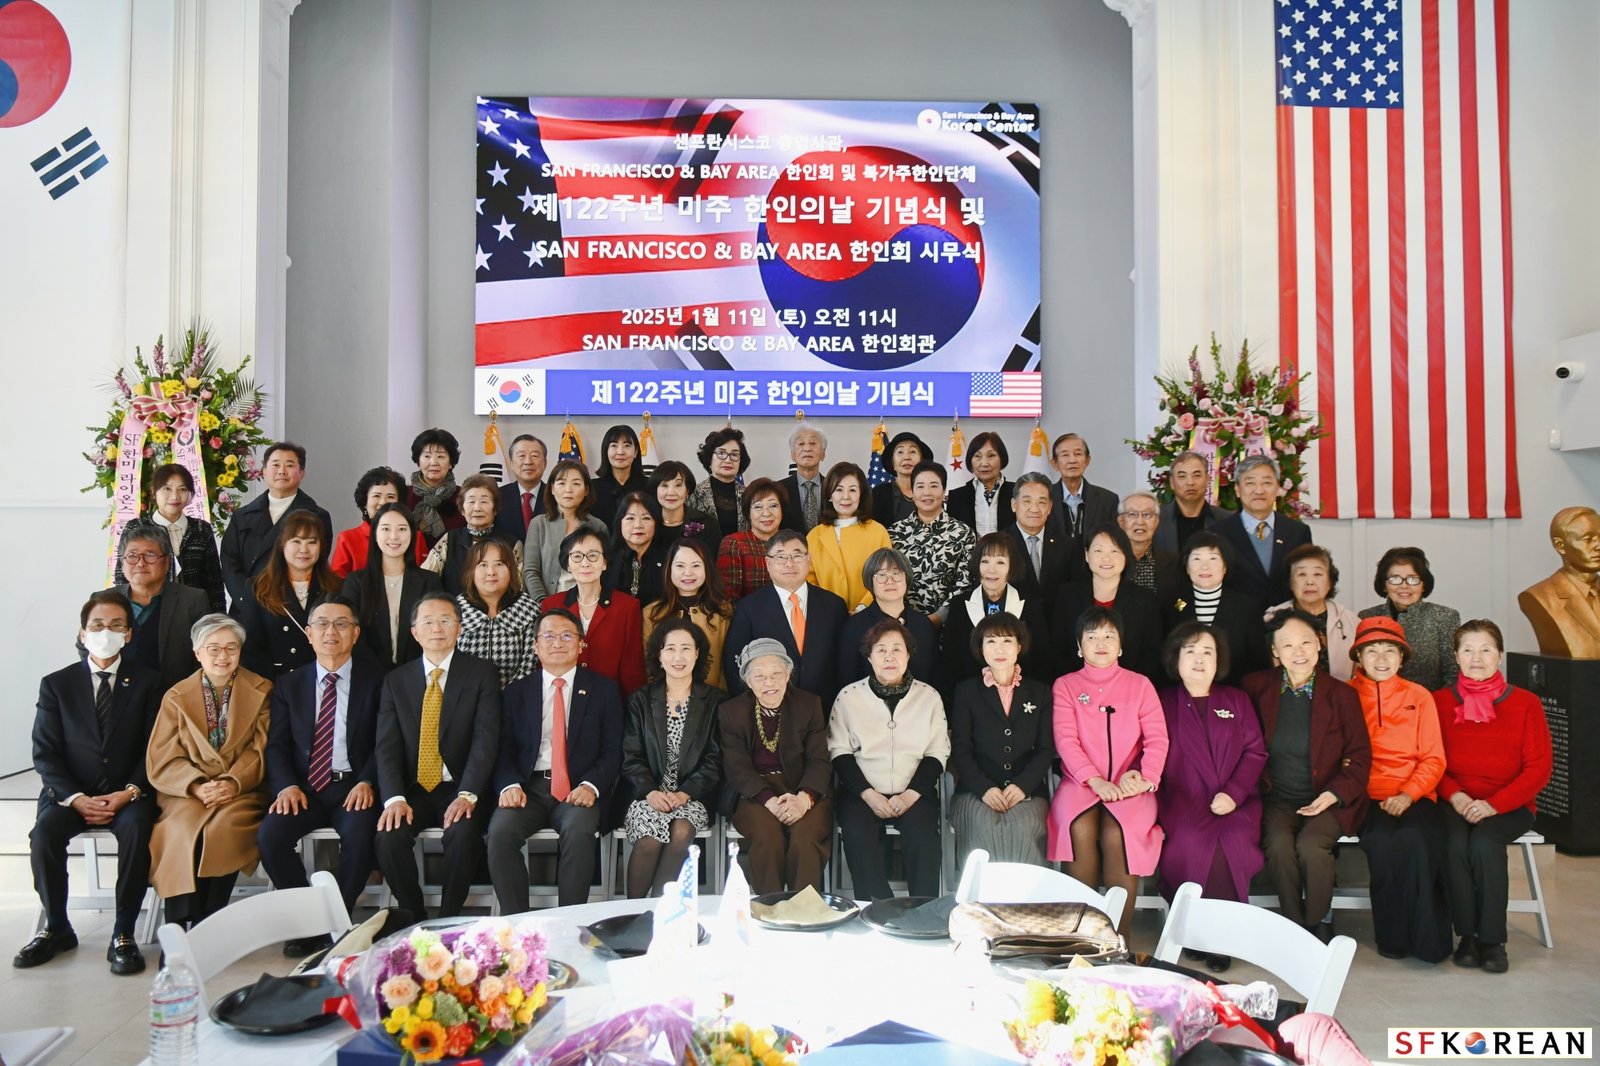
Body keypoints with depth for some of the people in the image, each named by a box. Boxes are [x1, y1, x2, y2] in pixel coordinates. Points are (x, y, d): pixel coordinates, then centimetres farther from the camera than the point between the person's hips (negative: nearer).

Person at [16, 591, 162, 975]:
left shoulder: (147, 683, 5)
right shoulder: (56, 684, 8)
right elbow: (45, 753, 2)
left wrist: (129, 793, -16)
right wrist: (76, 798, -13)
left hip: (128, 793, -2)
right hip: (70, 792, 2)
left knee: (136, 829, -32)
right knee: (44, 833, -27)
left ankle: (123, 934, -22)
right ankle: (56, 928, -6)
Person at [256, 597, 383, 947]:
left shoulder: (375, 678, 5)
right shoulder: (289, 684, 14)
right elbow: (277, 745, 8)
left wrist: (367, 782, -16)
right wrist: (286, 785, -11)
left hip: (353, 788, -3)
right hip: (304, 788, 3)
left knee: (360, 834, -32)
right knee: (270, 835, -25)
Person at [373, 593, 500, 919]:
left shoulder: (482, 674, 1)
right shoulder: (396, 681, 10)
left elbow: (485, 739, -9)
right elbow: (387, 746, 0)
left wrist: (467, 795, -23)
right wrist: (395, 798, -17)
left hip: (461, 791, -2)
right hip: (413, 791, 3)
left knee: (463, 833, -31)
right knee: (388, 835, -25)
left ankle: (448, 920, -8)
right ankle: (413, 919, -2)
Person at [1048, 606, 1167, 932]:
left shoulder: (1140, 684, 13)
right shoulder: (1065, 686, 11)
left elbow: (1157, 738, 4)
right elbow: (1066, 740, -2)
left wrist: (1146, 777, -15)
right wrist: (1095, 780, -16)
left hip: (1128, 784, 0)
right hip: (1081, 782, 0)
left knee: (1116, 833, -31)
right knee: (1081, 829, -31)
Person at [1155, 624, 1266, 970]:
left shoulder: (1236, 700, 19)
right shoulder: (1162, 702, 16)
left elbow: (1256, 752, 9)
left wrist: (1234, 793, -7)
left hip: (1235, 802, 1)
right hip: (1183, 804, -1)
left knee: (1235, 841, -30)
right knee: (1191, 843, -32)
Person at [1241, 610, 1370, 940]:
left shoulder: (1342, 695, 1)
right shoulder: (1256, 688, 2)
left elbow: (1360, 757, 3)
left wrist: (1334, 794, -12)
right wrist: (1258, 788, -5)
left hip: (1328, 801, -1)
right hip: (1276, 799, 1)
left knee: (1310, 845, -29)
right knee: (1279, 844, -28)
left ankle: (1319, 923, -5)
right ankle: (1293, 924, -7)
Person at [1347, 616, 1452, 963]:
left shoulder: (1419, 697, 12)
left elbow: (1433, 759, 7)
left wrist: (1408, 795, -9)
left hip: (1414, 797, 1)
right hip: (1367, 798, -1)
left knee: (1414, 838, -32)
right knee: (1381, 841, -31)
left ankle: (1427, 939, -18)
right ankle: (1392, 936, -15)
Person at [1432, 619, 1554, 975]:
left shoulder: (1525, 703, 1)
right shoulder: (1439, 701, 5)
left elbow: (1538, 768, -3)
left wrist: (1494, 804, -16)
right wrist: (1454, 795, -13)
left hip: (1508, 807, -1)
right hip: (1455, 803, 1)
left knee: (1485, 842, -32)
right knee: (1455, 843, -30)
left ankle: (1492, 939, -16)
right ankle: (1467, 934, -13)